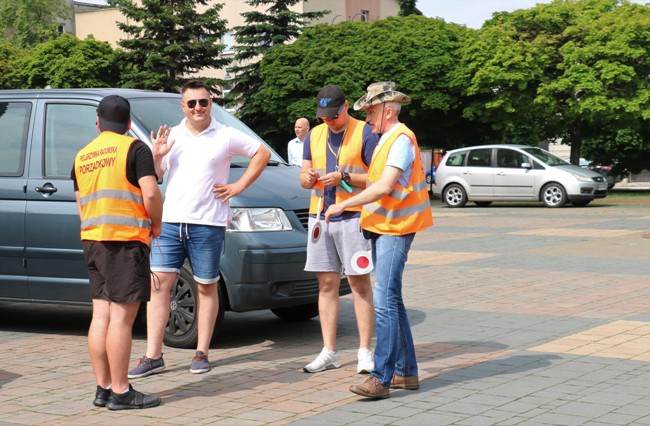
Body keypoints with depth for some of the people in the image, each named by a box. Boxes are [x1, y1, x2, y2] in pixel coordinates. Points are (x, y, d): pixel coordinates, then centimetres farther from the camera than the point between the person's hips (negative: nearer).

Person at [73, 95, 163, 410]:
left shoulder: (82, 156, 15)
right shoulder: (134, 148, -5)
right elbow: (151, 195, -15)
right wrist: (155, 224, 1)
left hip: (91, 239, 7)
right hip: (125, 240, -7)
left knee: (101, 314, 10)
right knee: (122, 316, -6)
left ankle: (103, 388, 15)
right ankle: (120, 392, -4)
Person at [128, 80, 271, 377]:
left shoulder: (226, 137, 2)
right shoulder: (170, 136, 11)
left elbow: (262, 153, 8)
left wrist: (239, 186, 1)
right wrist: (156, 156, -7)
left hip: (207, 224, -3)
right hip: (170, 221, 3)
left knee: (206, 288, 5)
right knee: (158, 284, -4)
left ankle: (202, 354, 14)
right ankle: (153, 357, -1)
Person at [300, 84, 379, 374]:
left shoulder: (365, 133, -2)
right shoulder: (314, 135, 16)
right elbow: (303, 176, 18)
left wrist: (344, 177, -18)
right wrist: (308, 178, -6)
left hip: (353, 216, -5)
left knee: (360, 283, -4)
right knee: (327, 285, 6)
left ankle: (364, 352, -1)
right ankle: (329, 353, 11)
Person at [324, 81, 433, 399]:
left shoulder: (401, 139, -14)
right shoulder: (385, 139, 17)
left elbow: (384, 187, -23)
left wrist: (344, 205, -20)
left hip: (394, 229, -10)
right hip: (381, 227, 10)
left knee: (385, 302, -14)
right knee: (391, 301, 12)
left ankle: (381, 378, -16)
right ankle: (406, 373, 18)